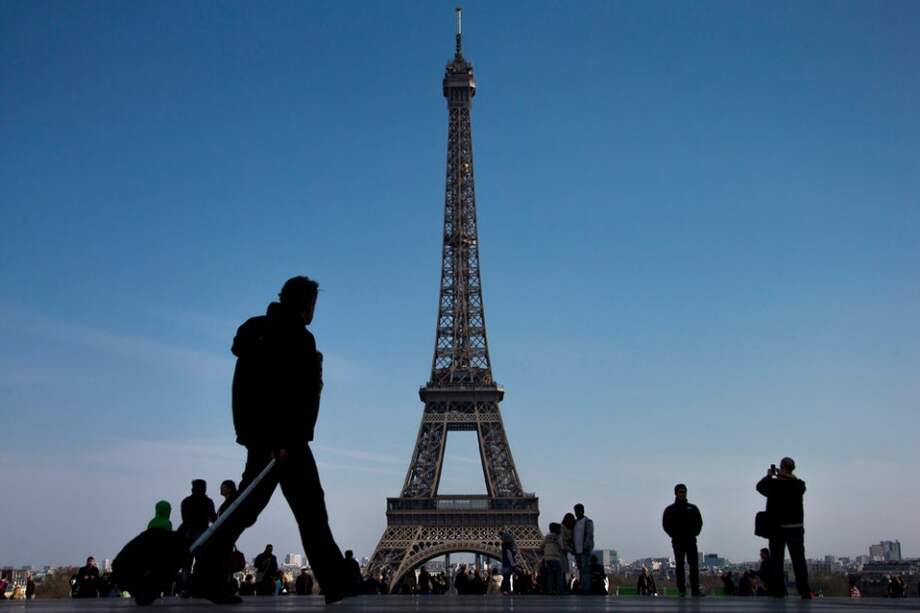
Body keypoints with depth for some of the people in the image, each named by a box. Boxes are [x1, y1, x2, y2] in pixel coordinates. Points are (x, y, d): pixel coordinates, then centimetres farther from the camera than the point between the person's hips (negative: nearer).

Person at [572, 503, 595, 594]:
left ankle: (586, 588, -12)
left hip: (585, 549, -7)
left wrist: (585, 548, -19)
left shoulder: (588, 522, -4)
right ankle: (581, 588, 5)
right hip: (577, 550, 7)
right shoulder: (575, 522, 17)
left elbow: (589, 536, -12)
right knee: (580, 570, 5)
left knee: (585, 570, -11)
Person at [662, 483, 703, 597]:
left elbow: (699, 522, 10)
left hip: (691, 540, 1)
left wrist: (694, 533, -3)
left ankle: (695, 589, -7)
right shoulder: (670, 509, 8)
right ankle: (681, 589, -1)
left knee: (694, 565, -6)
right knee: (680, 565, -1)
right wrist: (674, 535, -7)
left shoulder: (693, 508, 14)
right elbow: (666, 524, 3)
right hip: (677, 541, -1)